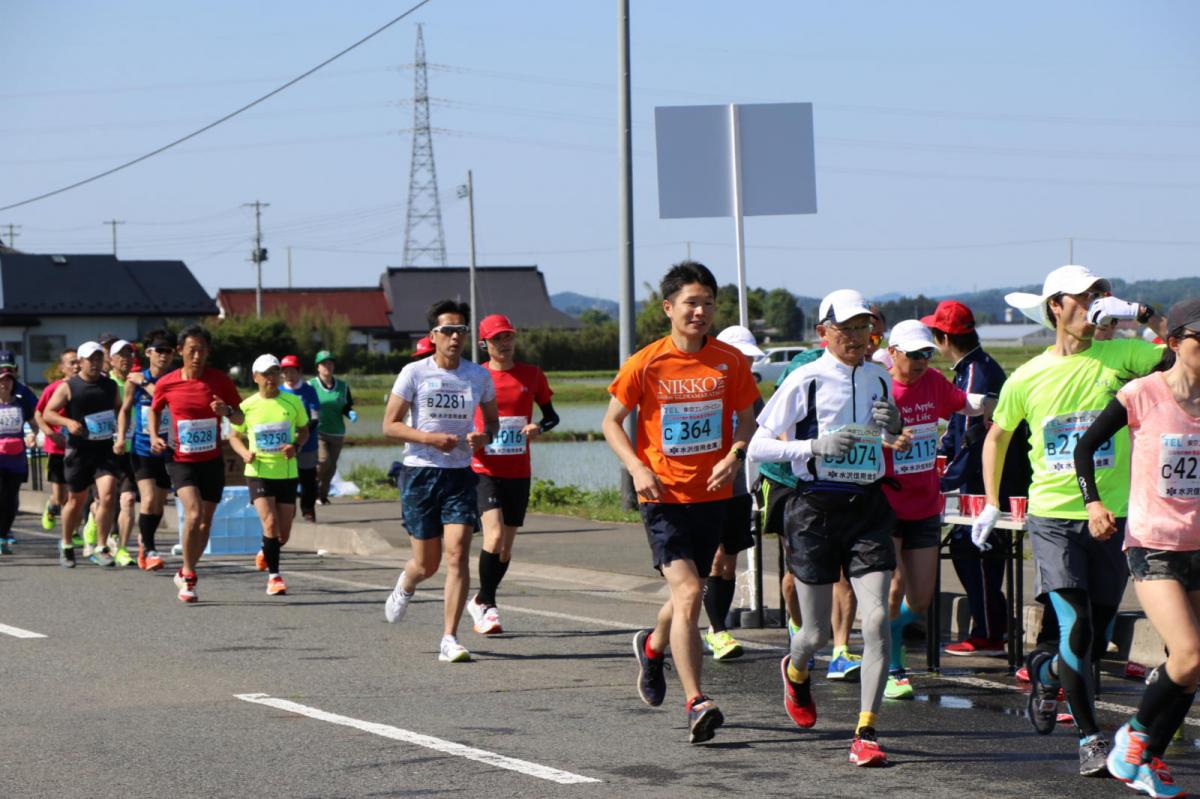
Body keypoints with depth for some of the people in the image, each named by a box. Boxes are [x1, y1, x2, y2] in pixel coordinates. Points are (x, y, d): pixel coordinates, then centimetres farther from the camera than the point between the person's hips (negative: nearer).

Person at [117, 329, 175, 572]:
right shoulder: (135, 380, 0)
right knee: (149, 500, -15)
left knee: (159, 504, 12)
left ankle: (144, 540, 37)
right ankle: (149, 550, -2)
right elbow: (125, 409, 10)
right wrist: (121, 437, 3)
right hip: (142, 449, -1)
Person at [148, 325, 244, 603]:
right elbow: (154, 410, 15)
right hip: (181, 461, -2)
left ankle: (185, 575, 30)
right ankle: (189, 577, -8)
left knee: (205, 523, 9)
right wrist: (154, 437, -2)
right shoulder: (166, 384, -5)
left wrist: (227, 411, -21)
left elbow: (240, 419, 1)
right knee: (194, 513, -22)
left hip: (212, 462, 2)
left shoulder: (220, 380, -4)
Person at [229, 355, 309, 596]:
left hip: (287, 473, 2)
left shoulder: (292, 402, 0)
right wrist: (245, 453, -10)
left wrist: (296, 446, -8)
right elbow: (234, 436, 10)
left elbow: (304, 431, 13)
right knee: (270, 522, -17)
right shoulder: (247, 406, -2)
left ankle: (265, 553, 41)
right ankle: (273, 576, -6)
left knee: (283, 534, 6)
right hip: (258, 473, -2)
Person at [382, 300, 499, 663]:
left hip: (461, 473, 2)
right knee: (427, 563, 6)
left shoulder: (479, 376, 3)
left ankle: (449, 640, -10)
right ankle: (405, 584, 44)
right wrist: (430, 438, -19)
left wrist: (484, 436, -6)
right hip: (421, 472, -2)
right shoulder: (414, 373, -5)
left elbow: (493, 420, 17)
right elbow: (390, 425, -5)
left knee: (458, 555, -13)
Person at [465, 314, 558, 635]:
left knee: (507, 544, 9)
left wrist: (539, 427, -8)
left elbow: (551, 415, 14)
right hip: (484, 470, -3)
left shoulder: (532, 375, 5)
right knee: (495, 534, -21)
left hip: (518, 472, 3)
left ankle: (481, 601, 29)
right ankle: (486, 603, -6)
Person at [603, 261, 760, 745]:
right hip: (664, 497, -4)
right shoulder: (645, 364, -6)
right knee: (688, 594, -17)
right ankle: (695, 704, -17)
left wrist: (734, 457, -10)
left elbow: (747, 422, 11)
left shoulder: (730, 362, 1)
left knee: (688, 595, 16)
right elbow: (611, 422, 3)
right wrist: (637, 468, -13)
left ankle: (652, 646, 49)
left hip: (712, 496, 4)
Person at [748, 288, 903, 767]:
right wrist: (814, 446, -21)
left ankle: (865, 735, -6)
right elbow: (757, 447, -8)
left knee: (877, 620, -12)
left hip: (868, 507, 3)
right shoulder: (806, 380, -8)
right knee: (816, 634, 6)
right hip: (816, 508, -3)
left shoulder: (879, 378, 7)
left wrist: (894, 425, 1)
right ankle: (796, 672, 44)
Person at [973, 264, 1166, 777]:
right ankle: (1090, 738, 0)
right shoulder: (1027, 378, 3)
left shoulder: (1118, 356, 0)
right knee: (1077, 629, -14)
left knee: (1095, 643, 8)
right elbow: (997, 436, 18)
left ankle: (1048, 672, 41)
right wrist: (991, 504, 15)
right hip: (1052, 517, -1)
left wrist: (1139, 314, -16)